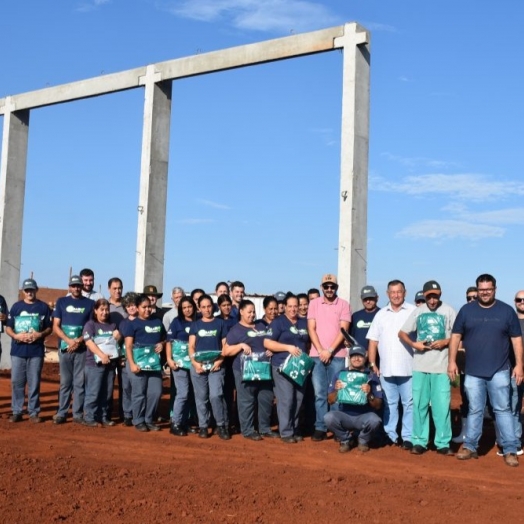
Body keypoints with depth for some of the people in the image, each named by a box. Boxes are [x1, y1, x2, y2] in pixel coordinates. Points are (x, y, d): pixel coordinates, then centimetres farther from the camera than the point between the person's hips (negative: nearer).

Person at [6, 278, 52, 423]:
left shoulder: (43, 307, 5)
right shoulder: (16, 306, 8)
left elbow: (49, 328, 7)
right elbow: (8, 327, 8)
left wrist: (40, 335, -13)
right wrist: (16, 336, -12)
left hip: (36, 351, -1)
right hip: (18, 350, 1)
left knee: (34, 382, 2)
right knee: (16, 381, 2)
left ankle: (34, 412, 8)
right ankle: (16, 411, 9)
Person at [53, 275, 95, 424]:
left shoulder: (90, 303, 8)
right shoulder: (62, 302, 9)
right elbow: (56, 326, 4)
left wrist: (79, 341, -10)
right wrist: (68, 340, -11)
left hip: (82, 348, 0)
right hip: (64, 347, 0)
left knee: (80, 382, 1)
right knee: (65, 382, 2)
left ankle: (78, 414, 6)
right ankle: (61, 413, 7)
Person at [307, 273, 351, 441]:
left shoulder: (344, 304, 2)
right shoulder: (314, 303, 7)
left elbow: (343, 330, -4)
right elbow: (311, 329, 3)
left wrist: (330, 350, -11)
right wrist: (320, 350, -8)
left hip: (337, 355, -1)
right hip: (317, 355, 1)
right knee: (320, 394, 2)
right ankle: (320, 428, 7)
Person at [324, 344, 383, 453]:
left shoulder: (372, 377, -1)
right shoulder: (340, 375, 4)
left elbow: (378, 406, -4)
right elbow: (331, 401, 2)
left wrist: (369, 394, -23)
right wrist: (336, 390, -17)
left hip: (364, 416, -1)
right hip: (344, 416, 1)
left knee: (374, 420, -33)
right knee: (328, 417, -29)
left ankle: (363, 441, 2)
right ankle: (345, 440, 3)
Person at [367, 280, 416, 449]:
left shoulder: (413, 311, 0)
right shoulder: (381, 314, 12)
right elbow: (373, 341, 12)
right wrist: (372, 364, 5)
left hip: (409, 368, -3)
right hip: (386, 368, 4)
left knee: (409, 403, 0)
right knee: (389, 403, 10)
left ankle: (408, 437, 5)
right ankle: (390, 435, 18)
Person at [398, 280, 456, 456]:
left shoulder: (448, 311, 1)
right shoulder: (418, 311, 8)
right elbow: (402, 333, 11)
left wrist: (445, 342, -15)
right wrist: (414, 344, -7)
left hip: (441, 366, -2)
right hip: (420, 365, 2)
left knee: (442, 405, -4)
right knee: (419, 404, 6)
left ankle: (443, 443, 4)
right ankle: (419, 441, 13)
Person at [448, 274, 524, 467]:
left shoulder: (507, 311, 2)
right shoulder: (466, 310, 3)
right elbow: (456, 336, 5)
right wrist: (452, 361, 0)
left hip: (499, 372, -1)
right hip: (473, 372, 1)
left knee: (503, 410, 1)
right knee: (474, 411, 9)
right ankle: (470, 447, 18)